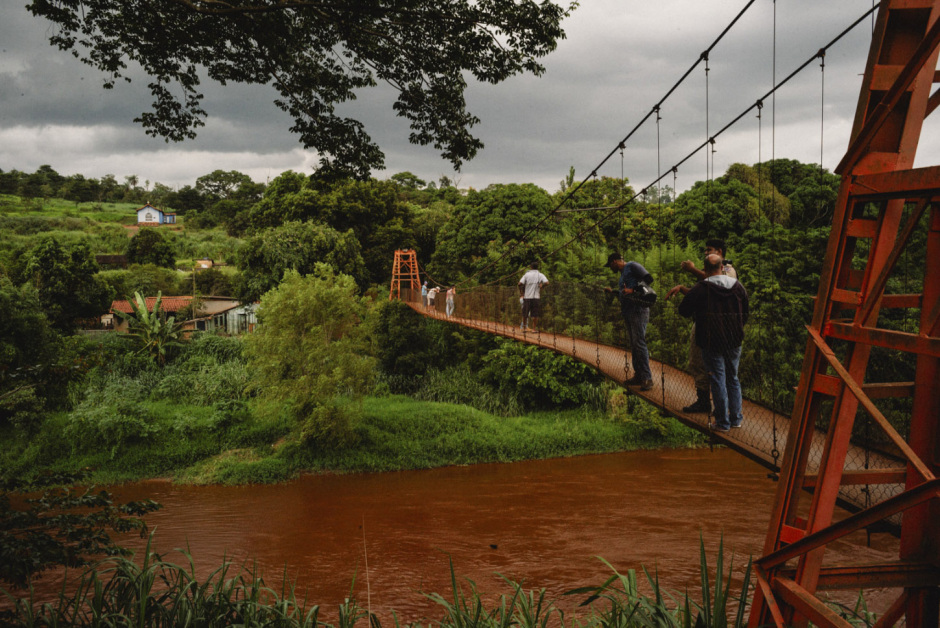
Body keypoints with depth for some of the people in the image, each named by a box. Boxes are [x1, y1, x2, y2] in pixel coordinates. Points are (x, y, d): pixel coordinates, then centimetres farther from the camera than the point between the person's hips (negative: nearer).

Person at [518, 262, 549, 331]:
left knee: (525, 314, 11)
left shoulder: (527, 274, 3)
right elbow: (546, 283, -13)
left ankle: (524, 328, 17)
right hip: (536, 297, -1)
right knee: (535, 314, 4)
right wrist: (541, 285, 5)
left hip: (527, 297, 1)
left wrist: (521, 292, 5)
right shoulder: (540, 275, 2)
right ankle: (534, 328, 4)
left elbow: (520, 284, -8)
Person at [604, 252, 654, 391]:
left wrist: (632, 290, -20)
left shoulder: (632, 266, -3)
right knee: (633, 345, 9)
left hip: (638, 310, -10)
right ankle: (638, 375, 13)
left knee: (639, 343, -14)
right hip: (627, 313, 10)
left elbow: (649, 278, -14)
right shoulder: (622, 275, 25)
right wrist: (612, 292, 18)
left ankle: (647, 378, -13)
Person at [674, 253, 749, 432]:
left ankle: (723, 422, 5)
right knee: (733, 378, 16)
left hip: (711, 342, -4)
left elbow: (683, 310, -6)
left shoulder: (700, 289, -13)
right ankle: (736, 417, 22)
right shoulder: (737, 286, 3)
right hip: (734, 342, 5)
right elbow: (746, 311, 12)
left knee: (718, 380, 1)